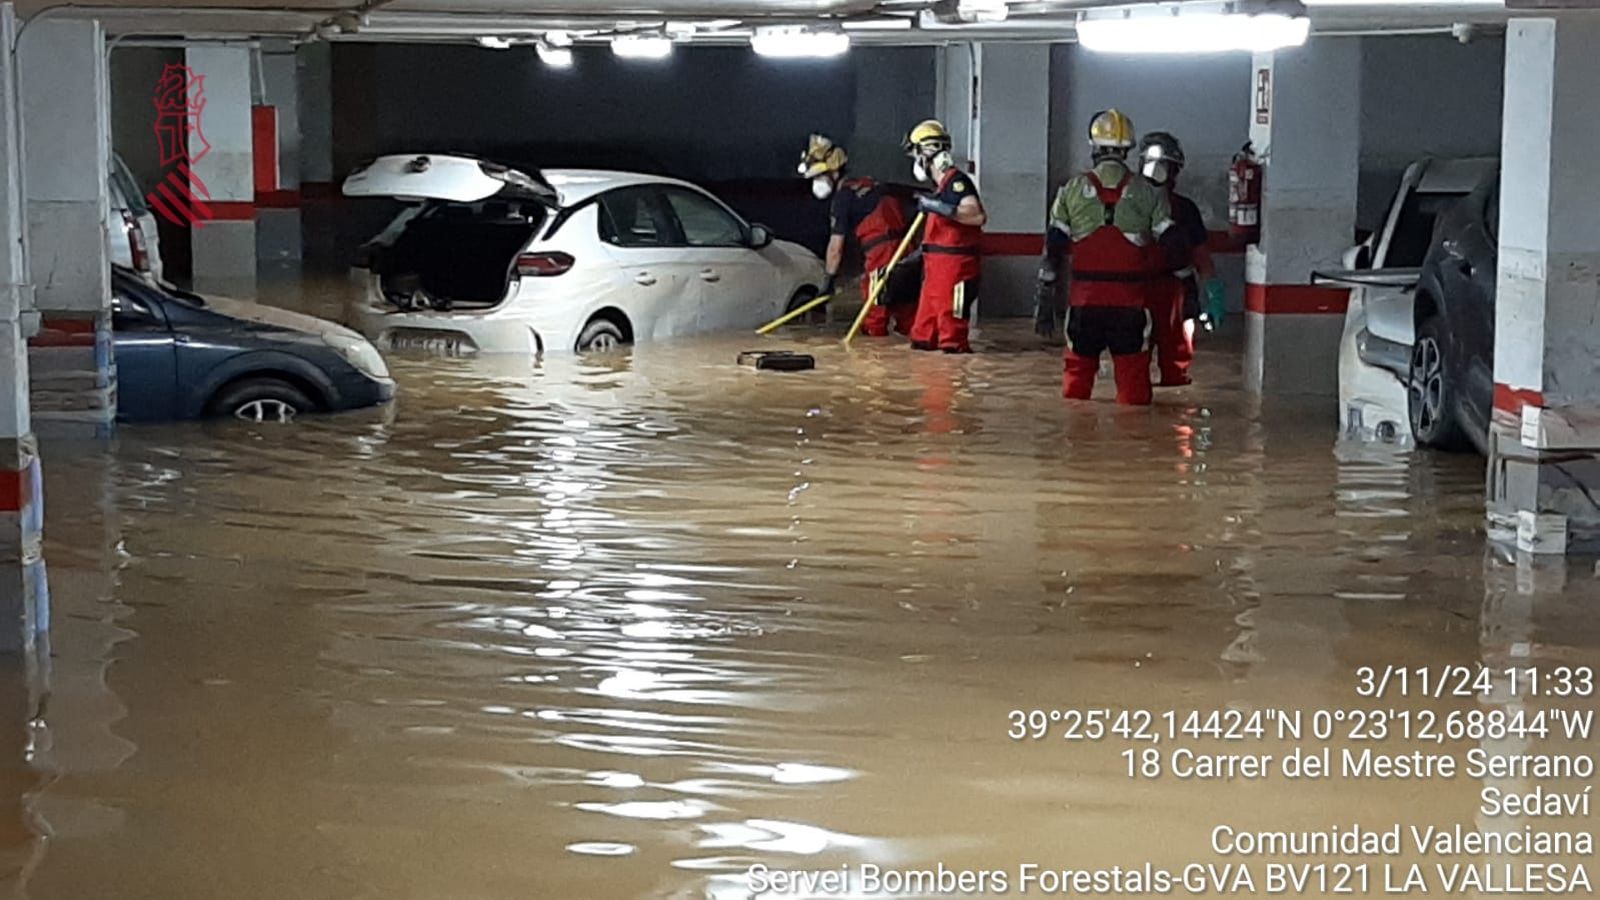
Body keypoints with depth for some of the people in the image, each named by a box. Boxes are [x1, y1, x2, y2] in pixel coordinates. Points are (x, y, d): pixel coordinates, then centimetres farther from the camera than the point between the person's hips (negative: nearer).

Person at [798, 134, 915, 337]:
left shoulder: (842, 197, -7)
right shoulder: (864, 185, 18)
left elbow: (836, 246, -7)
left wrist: (829, 279, 1)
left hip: (882, 251, -9)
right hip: (903, 246, 9)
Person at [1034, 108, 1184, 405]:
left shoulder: (1072, 189, 2)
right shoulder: (1147, 192, 1)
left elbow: (1052, 251, 2)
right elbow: (1171, 247, 1)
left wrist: (1045, 302, 6)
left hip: (1084, 299, 1)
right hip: (1132, 300, -1)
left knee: (1078, 371, 12)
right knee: (1133, 376, 6)